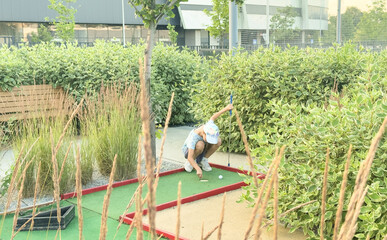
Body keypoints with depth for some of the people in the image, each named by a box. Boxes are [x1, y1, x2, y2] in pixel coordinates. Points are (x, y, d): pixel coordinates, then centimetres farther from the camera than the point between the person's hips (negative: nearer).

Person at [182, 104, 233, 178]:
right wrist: (198, 169, -54)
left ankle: (203, 160, -2)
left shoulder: (209, 127, -25)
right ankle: (189, 163, -12)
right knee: (200, 144, -39)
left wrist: (226, 109, 2)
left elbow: (212, 118, 0)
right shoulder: (193, 136, -39)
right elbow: (190, 158, -42)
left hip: (201, 150, 6)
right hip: (188, 150, -6)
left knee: (218, 141, -18)